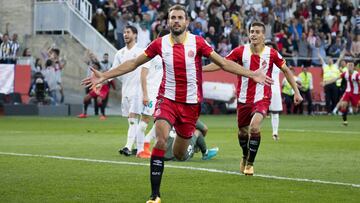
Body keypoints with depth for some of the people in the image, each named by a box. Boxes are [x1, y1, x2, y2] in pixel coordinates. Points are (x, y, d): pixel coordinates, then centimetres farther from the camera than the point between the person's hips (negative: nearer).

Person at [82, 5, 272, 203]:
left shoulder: (197, 42, -6)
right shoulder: (160, 43, -3)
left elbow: (223, 63, -3)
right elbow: (133, 63, 4)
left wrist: (252, 74, -11)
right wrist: (104, 76, 0)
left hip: (191, 103, 0)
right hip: (167, 99, 0)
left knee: (179, 155, 6)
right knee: (160, 140, -25)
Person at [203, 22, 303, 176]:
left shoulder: (271, 53, -6)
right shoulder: (240, 51, -5)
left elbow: (286, 70, 6)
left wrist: (296, 92, 4)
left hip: (262, 98, -2)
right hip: (243, 98, 2)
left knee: (254, 126, -25)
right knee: (243, 132, 12)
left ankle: (250, 163, -8)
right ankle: (245, 156, 45)